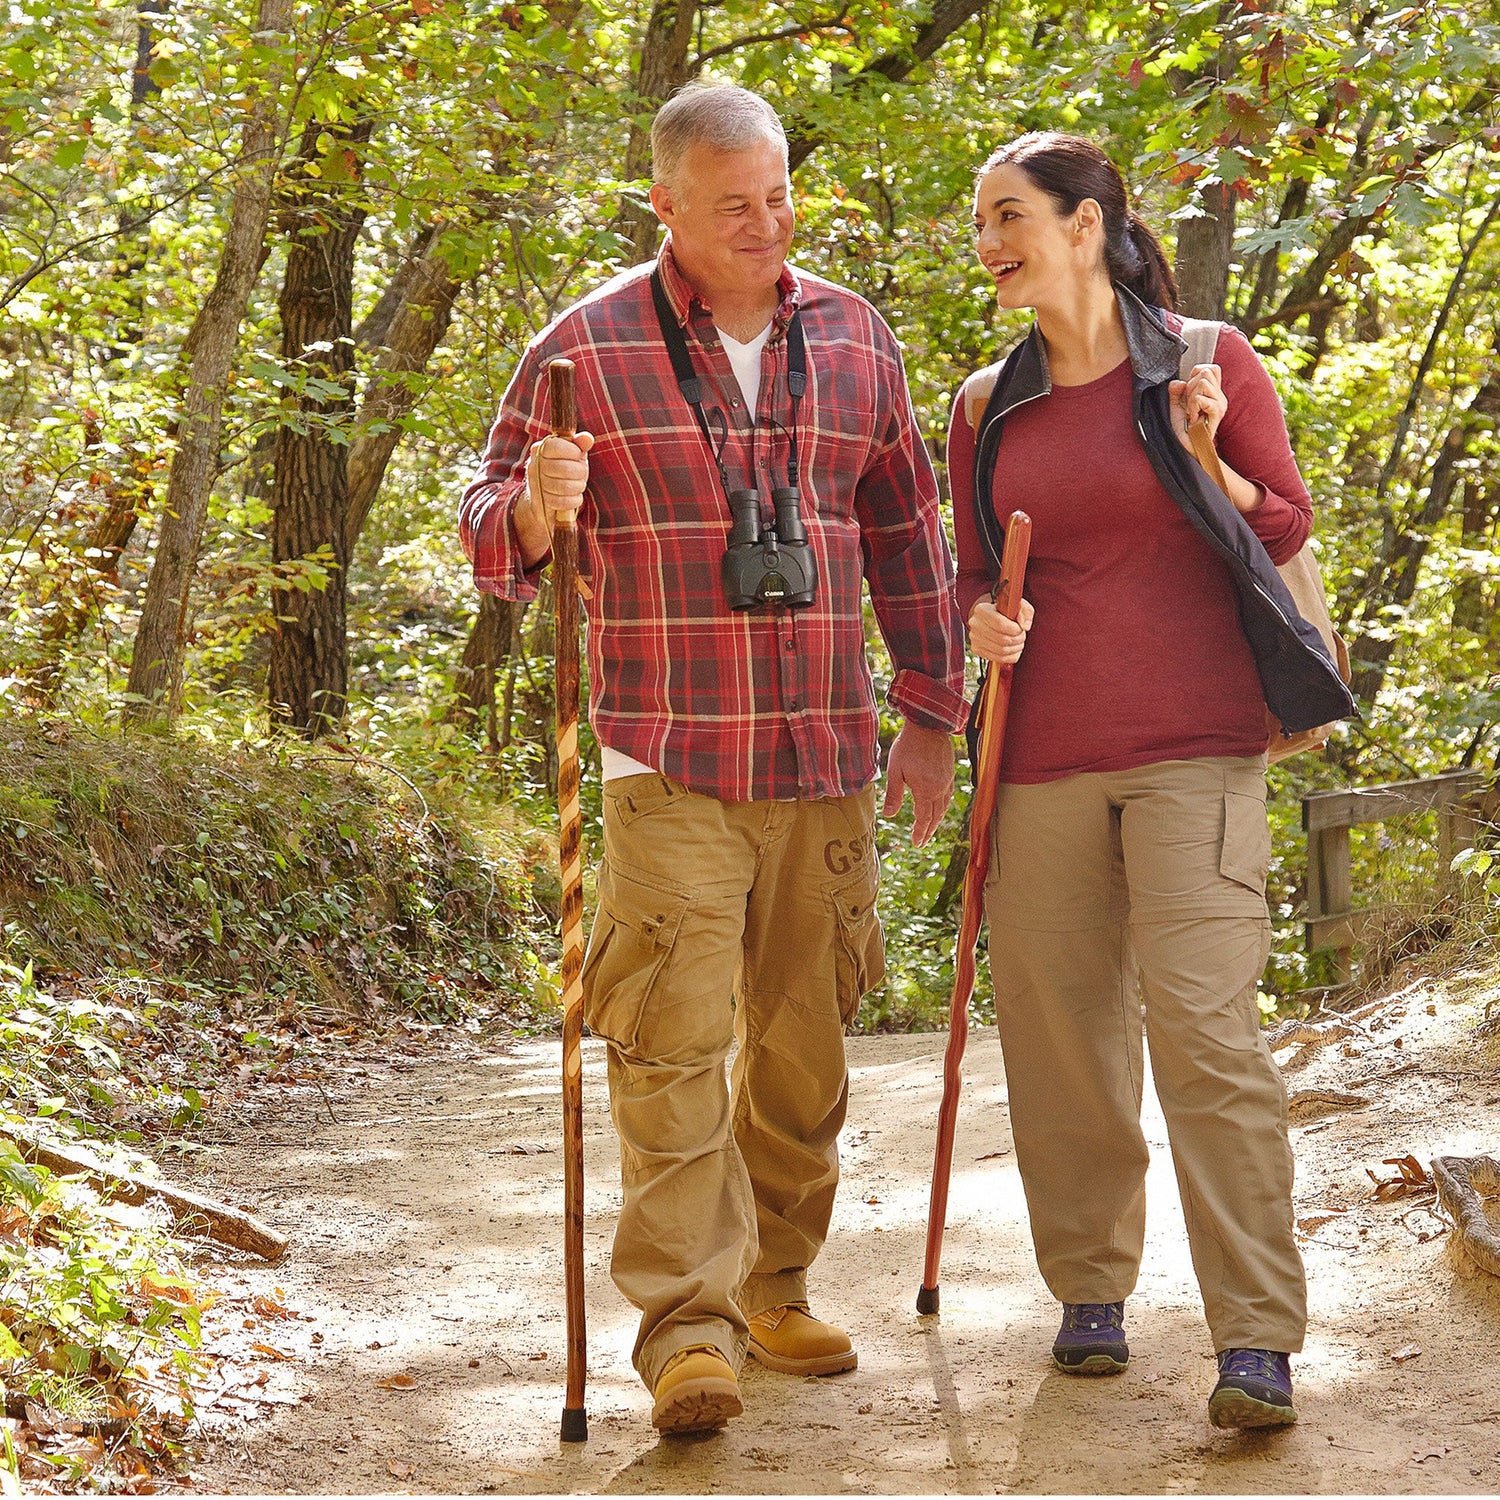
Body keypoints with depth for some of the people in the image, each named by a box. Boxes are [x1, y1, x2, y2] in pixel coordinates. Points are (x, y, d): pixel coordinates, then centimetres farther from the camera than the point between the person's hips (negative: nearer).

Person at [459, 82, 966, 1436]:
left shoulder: (851, 338, 10)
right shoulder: (589, 346, -1)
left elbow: (906, 535, 17)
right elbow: (491, 533, 2)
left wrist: (932, 714, 16)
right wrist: (535, 509, -22)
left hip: (824, 765, 4)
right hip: (668, 766, -4)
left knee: (805, 1044, 10)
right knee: (674, 1041, -11)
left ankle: (774, 1291, 24)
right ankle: (687, 1327, -9)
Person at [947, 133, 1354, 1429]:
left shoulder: (1208, 363, 2)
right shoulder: (990, 408, 12)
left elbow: (1286, 529, 5)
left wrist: (1199, 457, -12)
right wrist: (982, 619, -2)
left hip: (1194, 750, -4)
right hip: (1044, 759, 4)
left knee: (1205, 1027, -12)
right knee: (1059, 1030, 4)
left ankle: (1259, 1338, -10)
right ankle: (1090, 1289, 21)